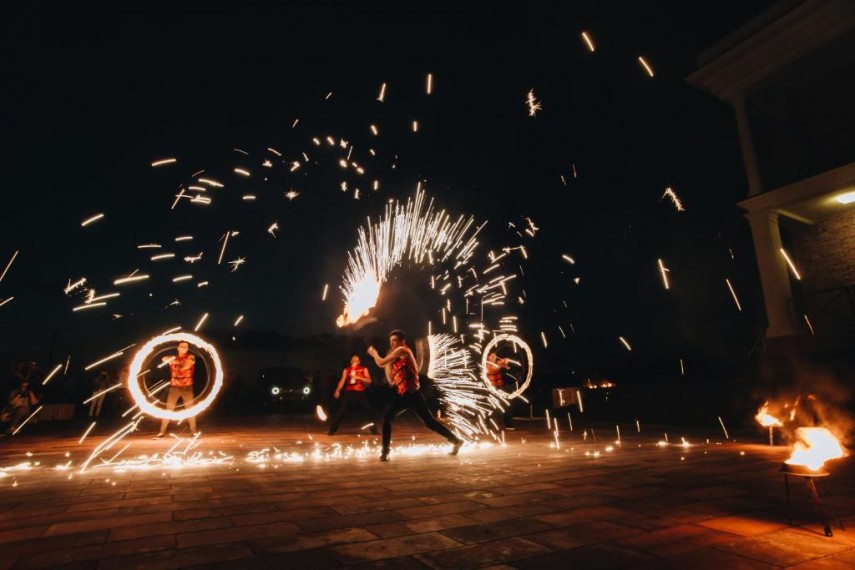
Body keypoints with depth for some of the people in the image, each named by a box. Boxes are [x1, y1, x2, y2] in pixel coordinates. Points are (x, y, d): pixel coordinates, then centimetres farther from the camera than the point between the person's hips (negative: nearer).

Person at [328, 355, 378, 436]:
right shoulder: (346, 370, 9)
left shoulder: (364, 369, 8)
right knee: (341, 411, -4)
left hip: (360, 393, 0)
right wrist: (337, 390, -17)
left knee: (369, 411, 0)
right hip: (349, 392, 0)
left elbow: (369, 381, -2)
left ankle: (374, 429, 12)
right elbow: (342, 380, -2)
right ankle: (332, 430, 5)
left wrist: (358, 377, -14)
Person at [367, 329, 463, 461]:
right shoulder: (397, 358, 21)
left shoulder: (402, 350, -5)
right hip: (402, 395, 8)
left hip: (411, 394, -8)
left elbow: (381, 363, -10)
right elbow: (391, 380, 18)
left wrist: (374, 353, 9)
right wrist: (388, 363, 14)